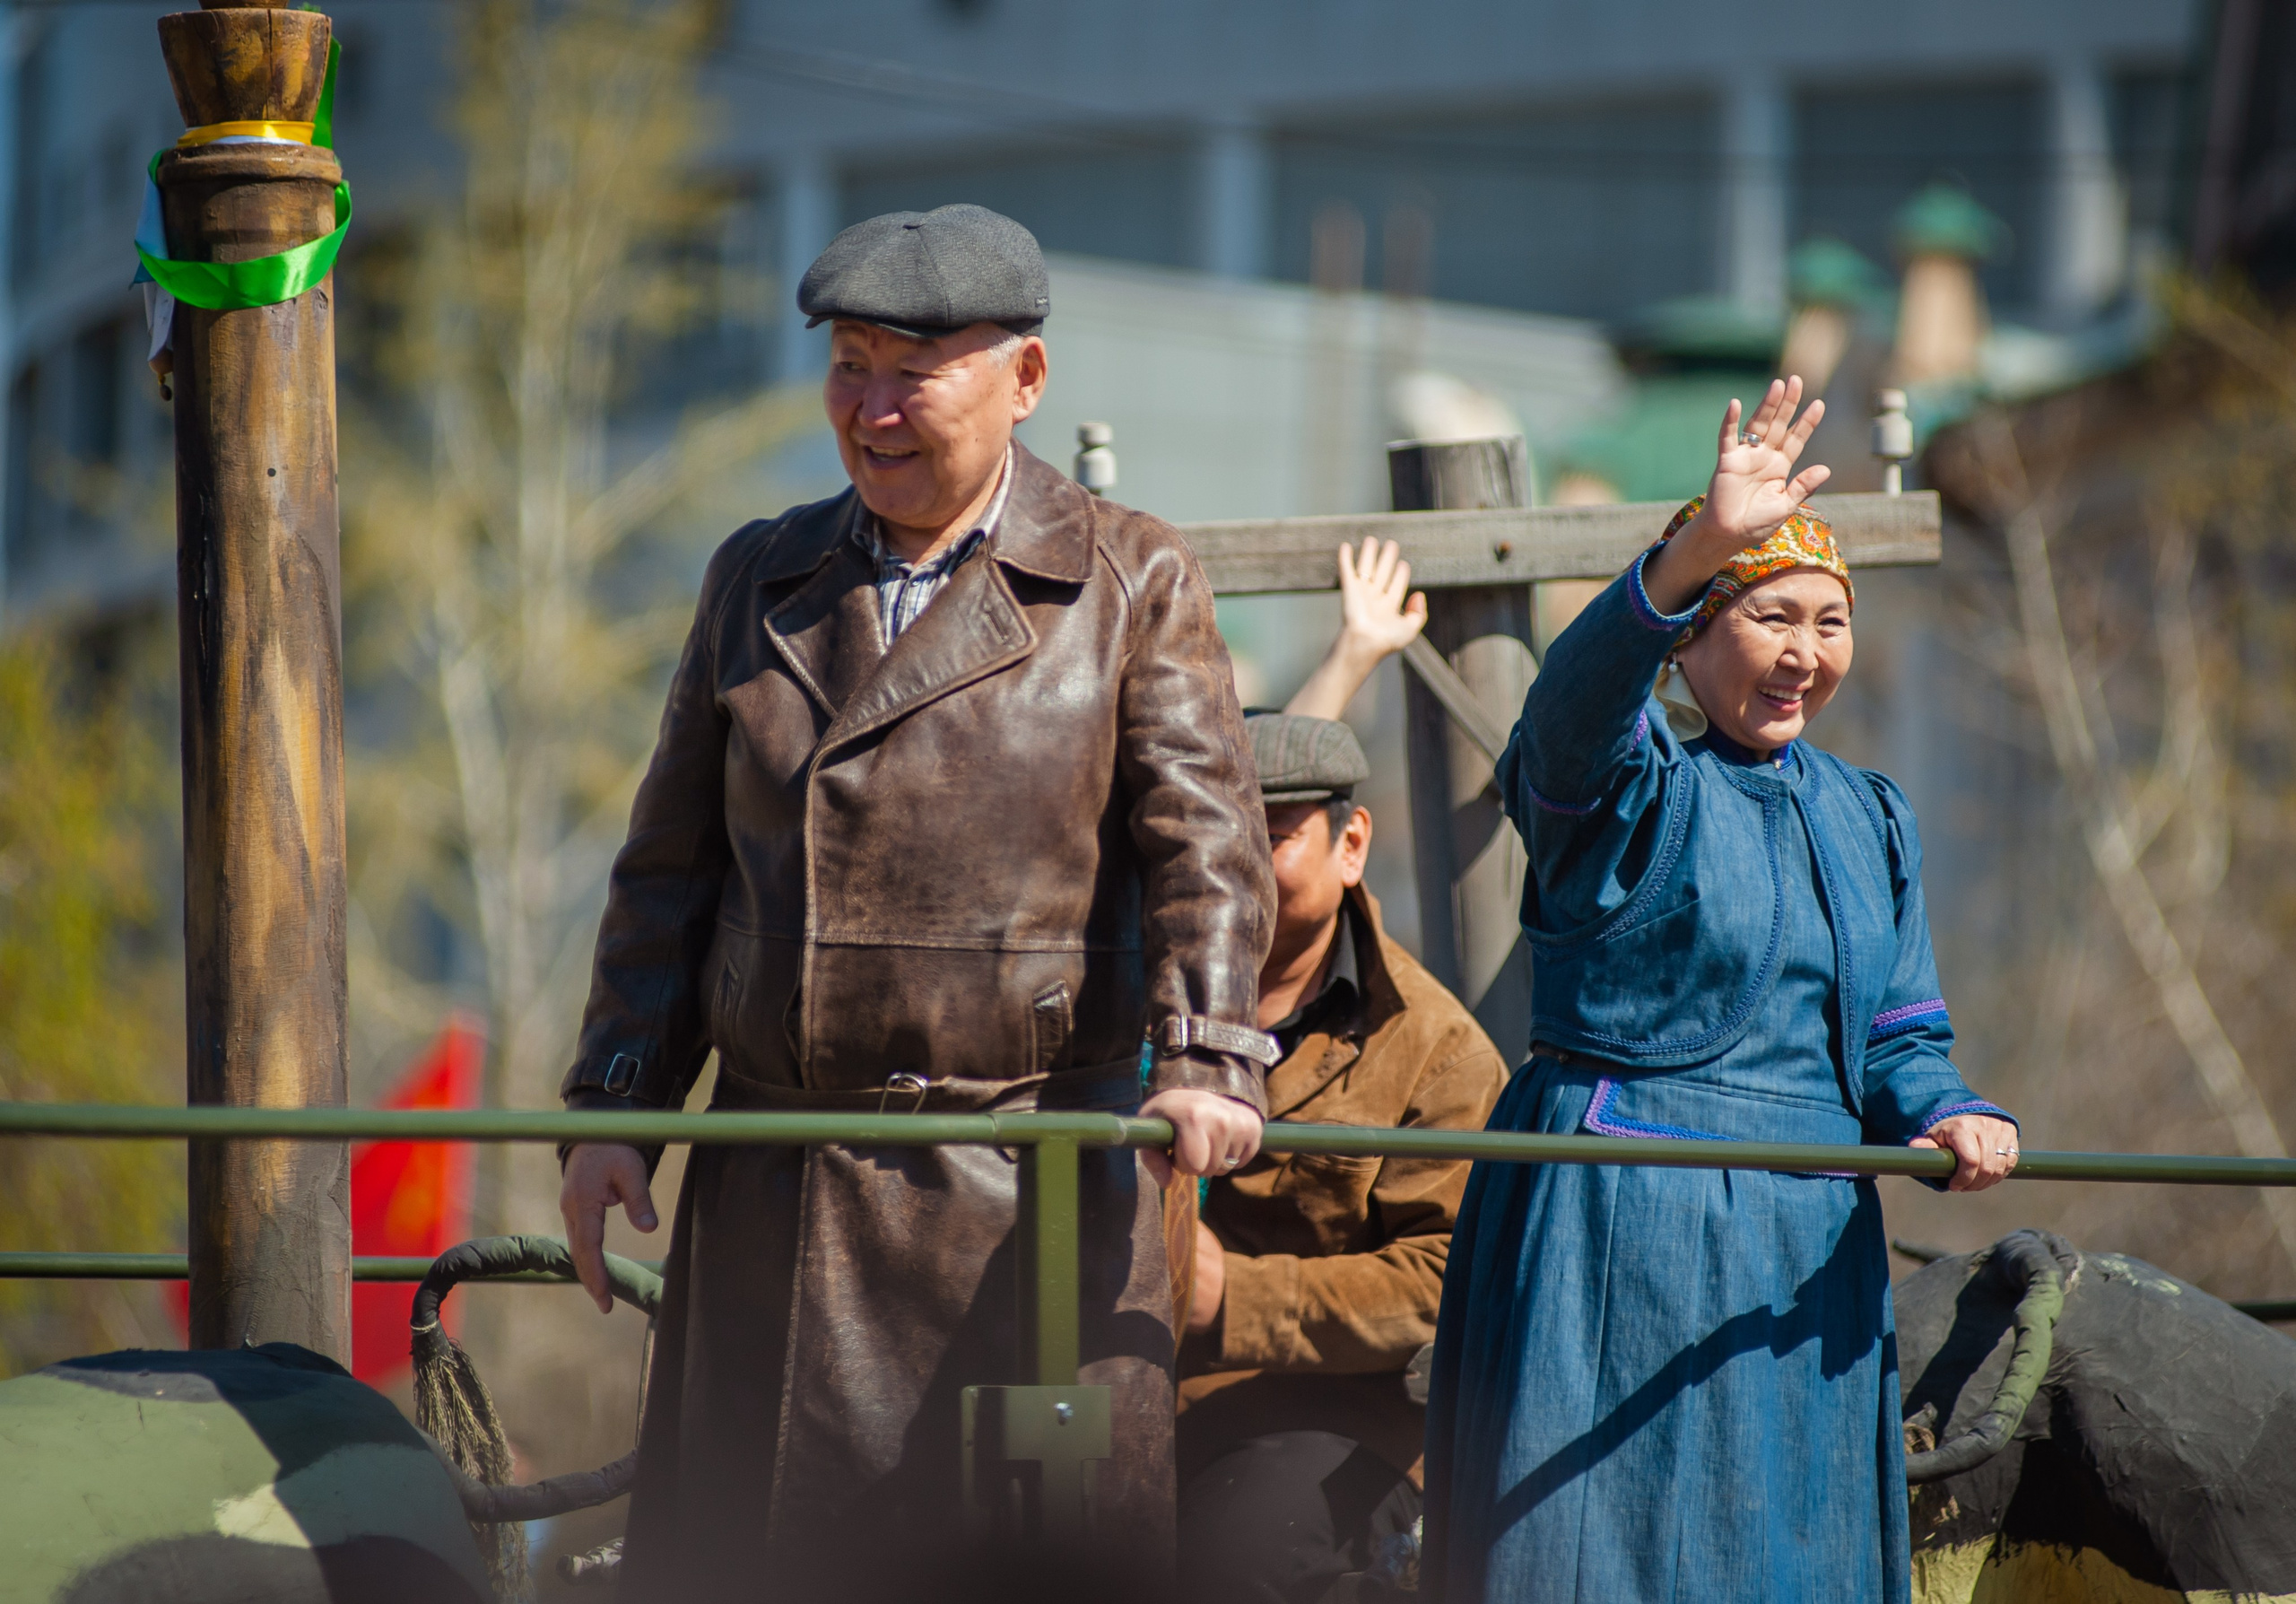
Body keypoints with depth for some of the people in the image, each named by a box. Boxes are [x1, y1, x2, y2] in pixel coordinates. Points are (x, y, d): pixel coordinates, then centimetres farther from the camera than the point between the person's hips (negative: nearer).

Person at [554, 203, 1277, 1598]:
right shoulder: (758, 582, 14)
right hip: (778, 1201, 3)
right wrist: (612, 1107, 9)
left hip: (1030, 1191, -3)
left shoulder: (1132, 584, 3)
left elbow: (1204, 842, -7)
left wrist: (1207, 1061, -22)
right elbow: (674, 866, 16)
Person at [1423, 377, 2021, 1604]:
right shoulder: (1631, 780, -5)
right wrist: (1697, 552, -47)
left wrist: (1948, 1115, -10)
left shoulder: (1869, 821, 15)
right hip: (1617, 1225, -6)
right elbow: (1578, 701, -29)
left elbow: (1898, 1038, 15)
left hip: (1807, 1248, 6)